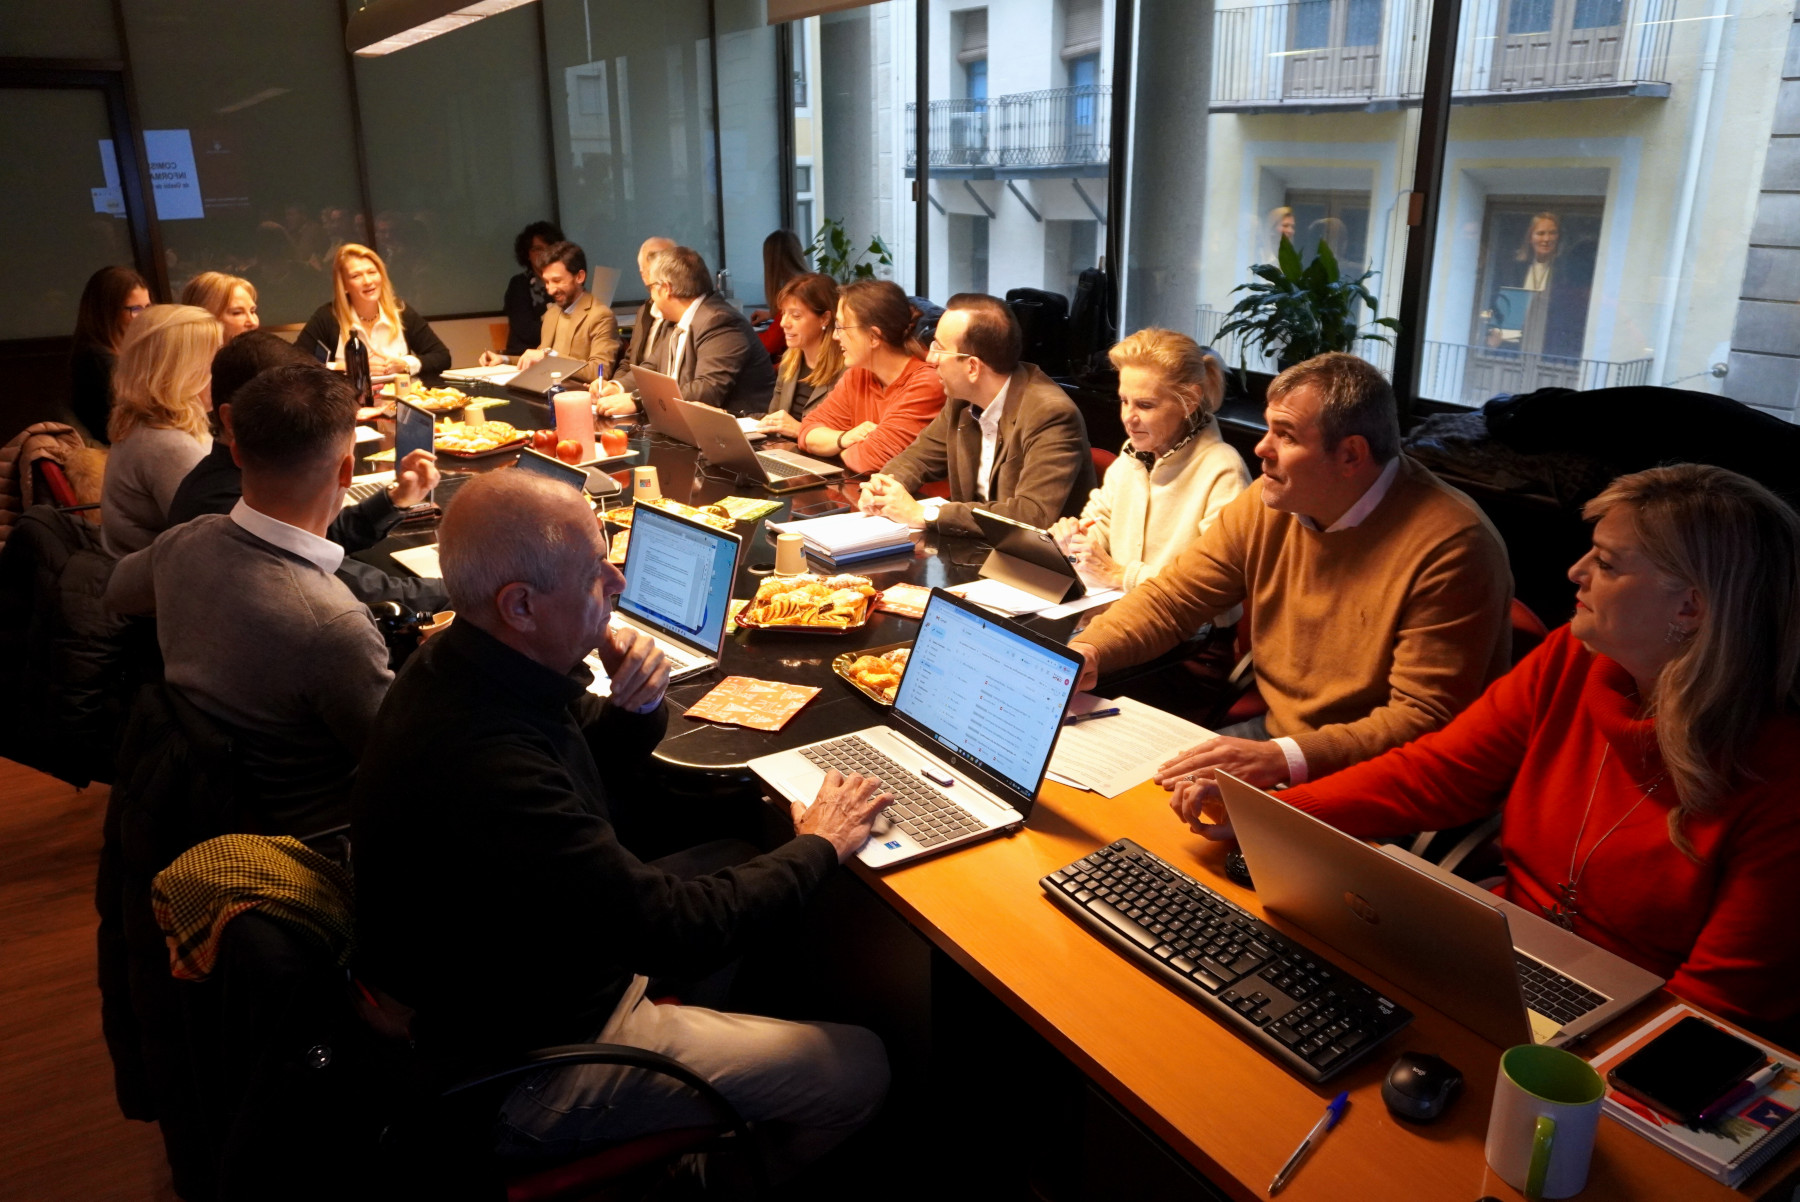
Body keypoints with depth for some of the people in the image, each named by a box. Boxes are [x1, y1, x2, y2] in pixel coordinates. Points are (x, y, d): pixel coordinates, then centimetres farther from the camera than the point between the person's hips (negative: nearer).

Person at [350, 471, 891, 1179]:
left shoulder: (454, 665, -8)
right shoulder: (484, 773, -39)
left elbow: (587, 775, 9)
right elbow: (680, 933, -31)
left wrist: (635, 707, -14)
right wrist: (817, 846, -15)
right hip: (528, 1071, -9)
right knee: (859, 1068, -3)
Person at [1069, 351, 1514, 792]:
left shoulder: (1449, 546, -22)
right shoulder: (1268, 501, -2)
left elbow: (1425, 718, -23)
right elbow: (1173, 596, 4)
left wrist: (1283, 759, -35)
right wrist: (1085, 653, -15)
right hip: (1269, 733, 7)